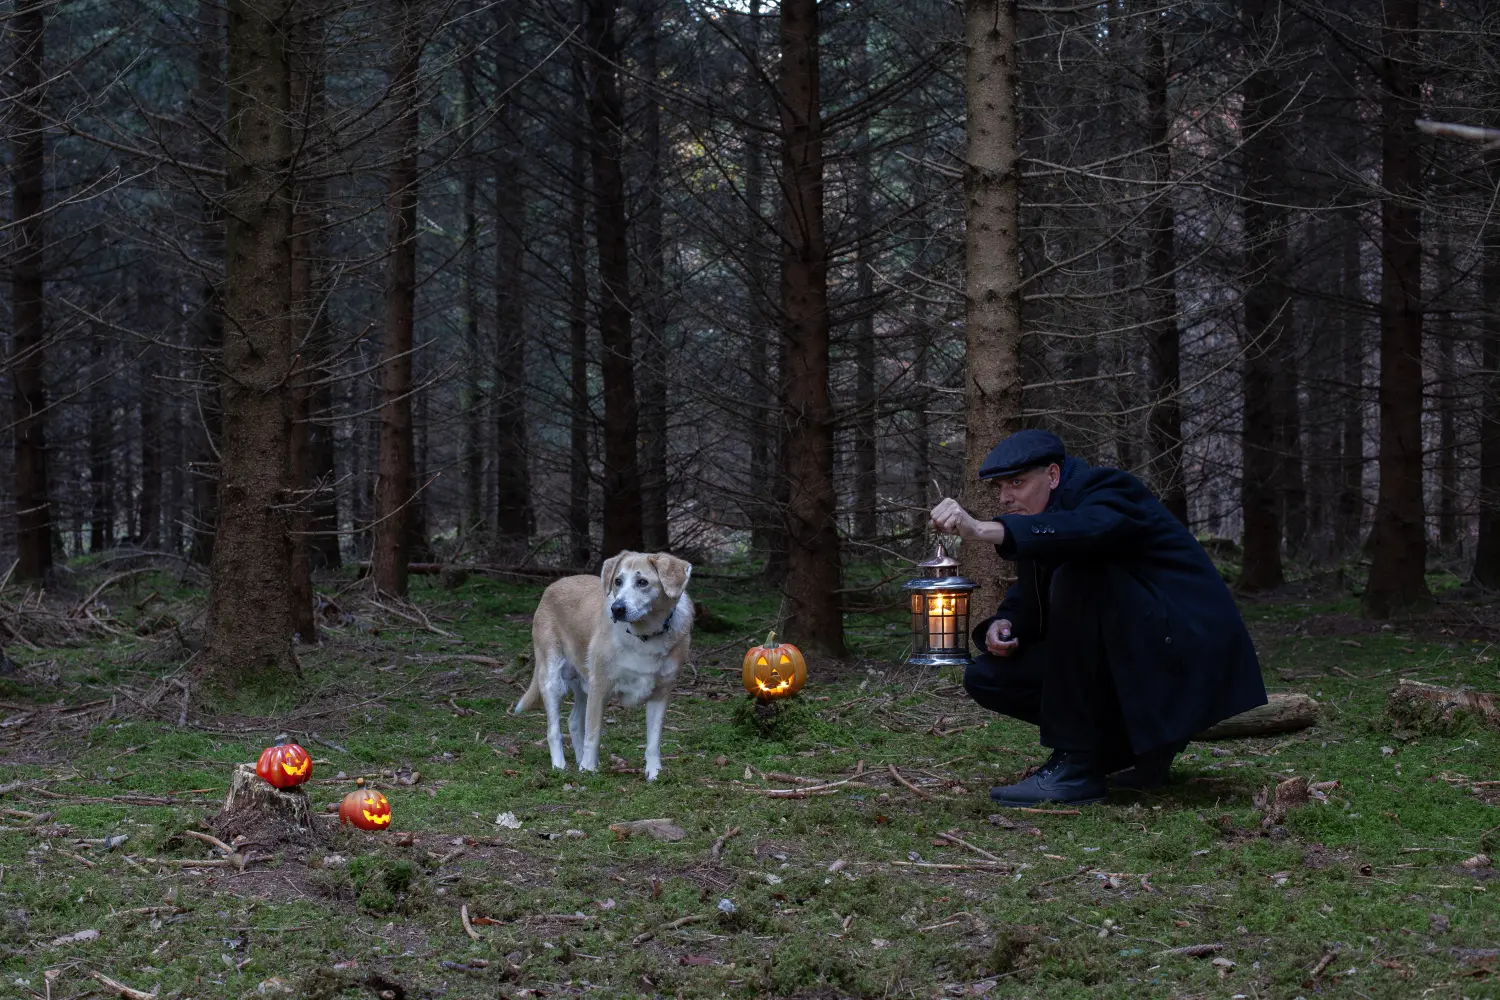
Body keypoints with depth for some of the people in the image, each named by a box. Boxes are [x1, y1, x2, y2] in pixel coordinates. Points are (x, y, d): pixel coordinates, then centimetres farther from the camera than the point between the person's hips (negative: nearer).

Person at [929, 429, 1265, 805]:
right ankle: (1137, 745, 7)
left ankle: (1076, 767, -26)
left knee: (1076, 576, -31)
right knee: (986, 676, 0)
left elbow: (1090, 529, -39)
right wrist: (1003, 625, -7)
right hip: (1119, 661, 9)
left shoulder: (1109, 490, -15)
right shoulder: (1040, 525, 10)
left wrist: (982, 530, -48)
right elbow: (1026, 599, 19)